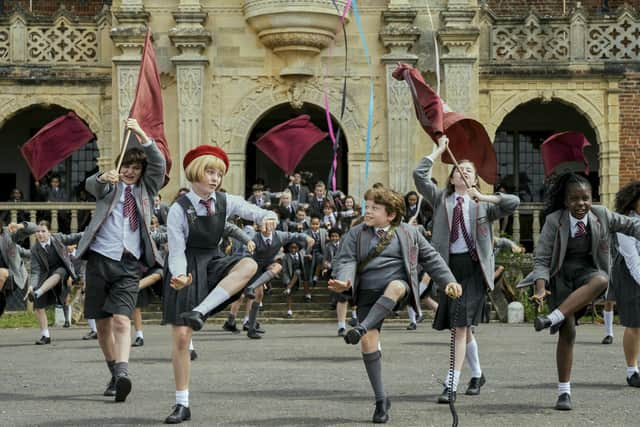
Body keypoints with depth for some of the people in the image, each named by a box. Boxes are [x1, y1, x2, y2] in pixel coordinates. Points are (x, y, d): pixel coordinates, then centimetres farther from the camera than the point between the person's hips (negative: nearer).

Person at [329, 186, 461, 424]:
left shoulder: (408, 233, 12)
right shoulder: (355, 234, 12)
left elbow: (431, 258, 17)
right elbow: (345, 260, 0)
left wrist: (448, 281, 8)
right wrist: (344, 281, -21)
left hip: (400, 288, -1)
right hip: (368, 293, 1)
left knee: (394, 286, -39)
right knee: (369, 342, -13)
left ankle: (362, 328, -43)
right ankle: (381, 399, -2)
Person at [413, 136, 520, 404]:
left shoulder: (483, 205, 6)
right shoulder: (441, 199, 12)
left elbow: (514, 203, -8)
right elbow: (419, 175, 1)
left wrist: (485, 197, -13)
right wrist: (438, 151, 5)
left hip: (472, 265, -4)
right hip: (448, 264, 4)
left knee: (461, 325, -12)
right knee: (461, 326, 15)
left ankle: (451, 385, -14)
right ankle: (477, 375, 35)